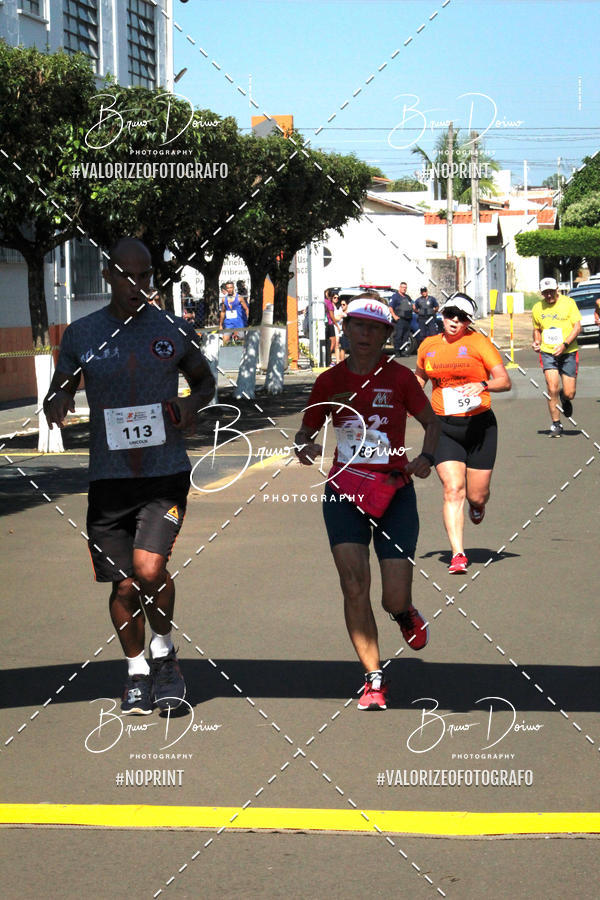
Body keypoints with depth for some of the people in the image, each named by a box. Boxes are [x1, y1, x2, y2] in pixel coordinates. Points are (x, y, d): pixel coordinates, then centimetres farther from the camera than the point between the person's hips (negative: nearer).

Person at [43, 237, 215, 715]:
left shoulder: (175, 330, 4)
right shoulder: (81, 334, 4)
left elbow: (205, 379, 19)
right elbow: (59, 391, 14)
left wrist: (194, 402, -4)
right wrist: (58, 404, -10)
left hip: (167, 474, -1)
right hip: (109, 476, 2)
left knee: (149, 567, -19)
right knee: (124, 585, 5)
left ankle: (165, 651, 9)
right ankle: (137, 672, 28)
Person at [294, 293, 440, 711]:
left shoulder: (399, 377, 0)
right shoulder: (330, 381, 4)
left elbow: (432, 421, 9)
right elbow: (306, 430, 13)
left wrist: (427, 456, -10)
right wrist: (305, 447, -10)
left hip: (395, 492, -1)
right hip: (344, 490, 1)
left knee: (395, 600, -6)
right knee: (354, 584, -15)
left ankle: (405, 611, 35)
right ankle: (374, 679, -4)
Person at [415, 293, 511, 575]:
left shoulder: (479, 343, -4)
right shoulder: (428, 346, 8)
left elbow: (505, 381, -10)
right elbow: (420, 375, 29)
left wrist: (483, 385, -29)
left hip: (479, 426, -2)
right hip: (444, 427, 2)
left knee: (476, 495, 5)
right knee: (452, 489, -14)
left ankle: (478, 506, 44)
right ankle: (458, 555, -14)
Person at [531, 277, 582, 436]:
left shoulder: (568, 302, -4)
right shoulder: (537, 308, 6)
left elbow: (577, 326, -8)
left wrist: (564, 344, -18)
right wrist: (536, 341, 1)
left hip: (568, 352, -1)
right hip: (548, 353, 1)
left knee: (569, 394, -2)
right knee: (552, 390, -13)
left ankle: (564, 398, 36)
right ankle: (555, 424, 1)